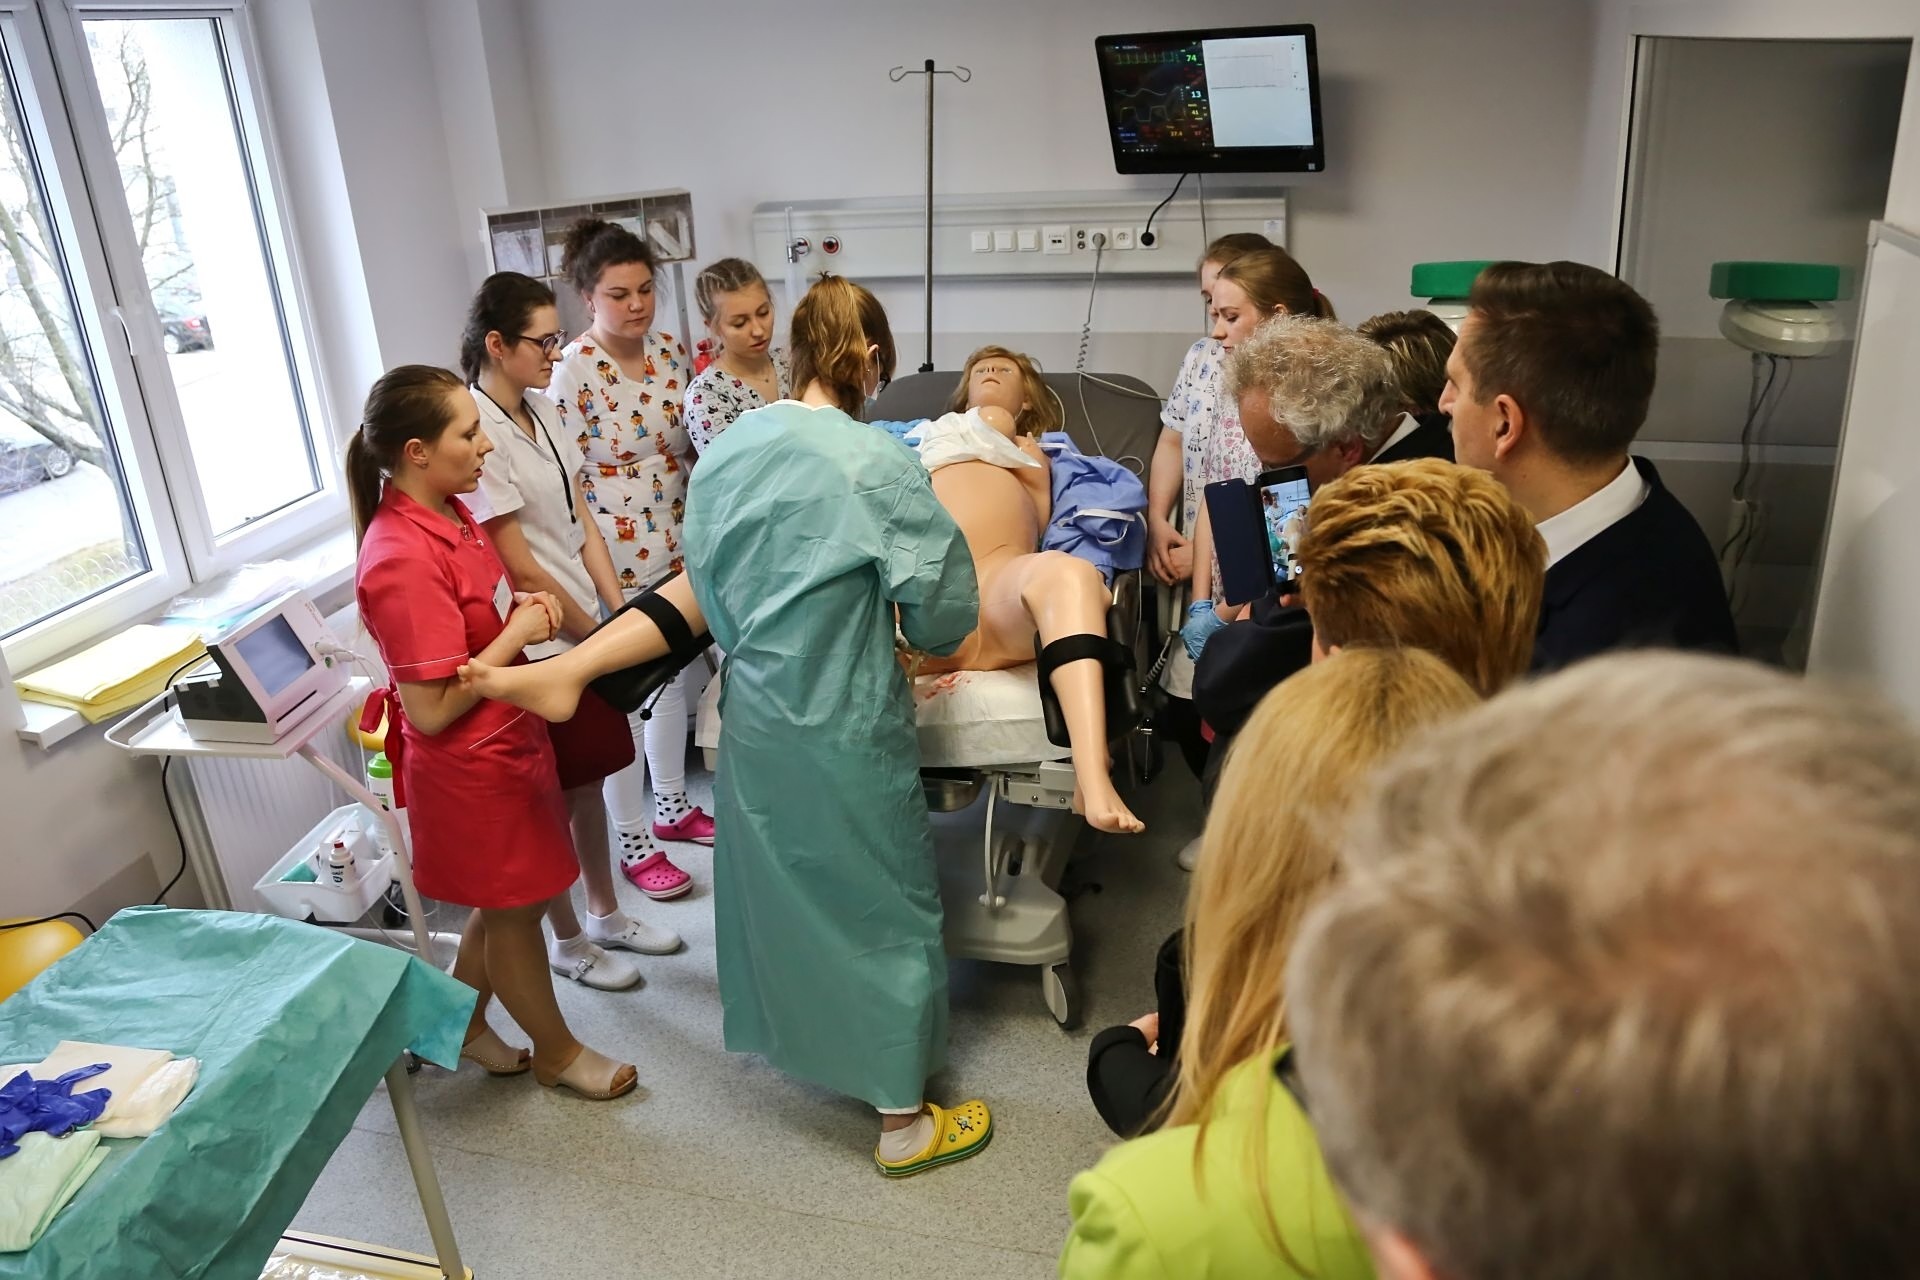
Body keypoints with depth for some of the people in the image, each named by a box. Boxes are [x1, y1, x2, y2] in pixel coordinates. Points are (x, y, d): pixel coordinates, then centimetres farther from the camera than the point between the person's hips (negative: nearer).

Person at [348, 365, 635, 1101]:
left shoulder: (446, 515, 0)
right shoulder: (403, 560, -28)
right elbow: (431, 710, -27)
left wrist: (522, 607, -3)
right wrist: (517, 633, -21)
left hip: (506, 742, 9)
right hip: (469, 766, -9)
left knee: (503, 901, 23)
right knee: (516, 909, 12)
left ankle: (464, 1025, 44)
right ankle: (556, 1052, 33)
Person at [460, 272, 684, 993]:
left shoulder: (541, 412, 6)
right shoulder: (478, 431, -20)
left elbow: (582, 526, 7)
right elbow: (520, 568, -19)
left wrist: (623, 615, 1)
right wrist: (595, 634, -9)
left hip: (588, 628, 8)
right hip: (540, 641, -8)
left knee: (589, 779, 20)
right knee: (555, 798, 9)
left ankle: (605, 915, 38)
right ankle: (567, 940, 28)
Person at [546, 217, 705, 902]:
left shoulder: (670, 350, 2)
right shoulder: (573, 370, -16)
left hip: (676, 547, 6)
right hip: (613, 558, -6)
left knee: (674, 677, 19)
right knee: (624, 697, 4)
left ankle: (672, 807, 39)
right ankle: (634, 848, 19)